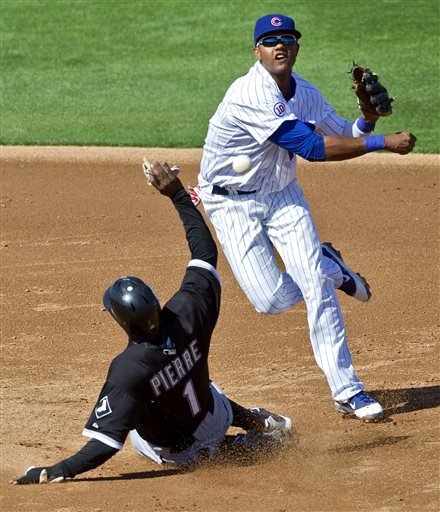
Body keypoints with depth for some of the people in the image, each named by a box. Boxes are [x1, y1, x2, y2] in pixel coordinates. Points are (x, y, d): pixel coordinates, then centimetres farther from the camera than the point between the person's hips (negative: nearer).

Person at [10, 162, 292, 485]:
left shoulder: (128, 370, -41)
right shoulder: (187, 313, -29)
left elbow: (106, 443, -40)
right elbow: (206, 251, -14)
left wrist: (53, 472, -37)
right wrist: (178, 194, -9)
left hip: (176, 454, -4)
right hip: (213, 422, 5)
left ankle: (233, 446, 17)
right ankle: (262, 422, 33)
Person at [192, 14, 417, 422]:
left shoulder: (306, 94, -3)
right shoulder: (249, 95, -28)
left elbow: (348, 136, 10)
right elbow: (311, 147, -32)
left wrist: (368, 118, -14)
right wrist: (383, 142, -31)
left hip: (283, 196, 5)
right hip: (233, 205, -5)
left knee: (318, 287, -11)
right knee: (272, 300, -12)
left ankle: (346, 391, -2)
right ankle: (329, 265, 21)